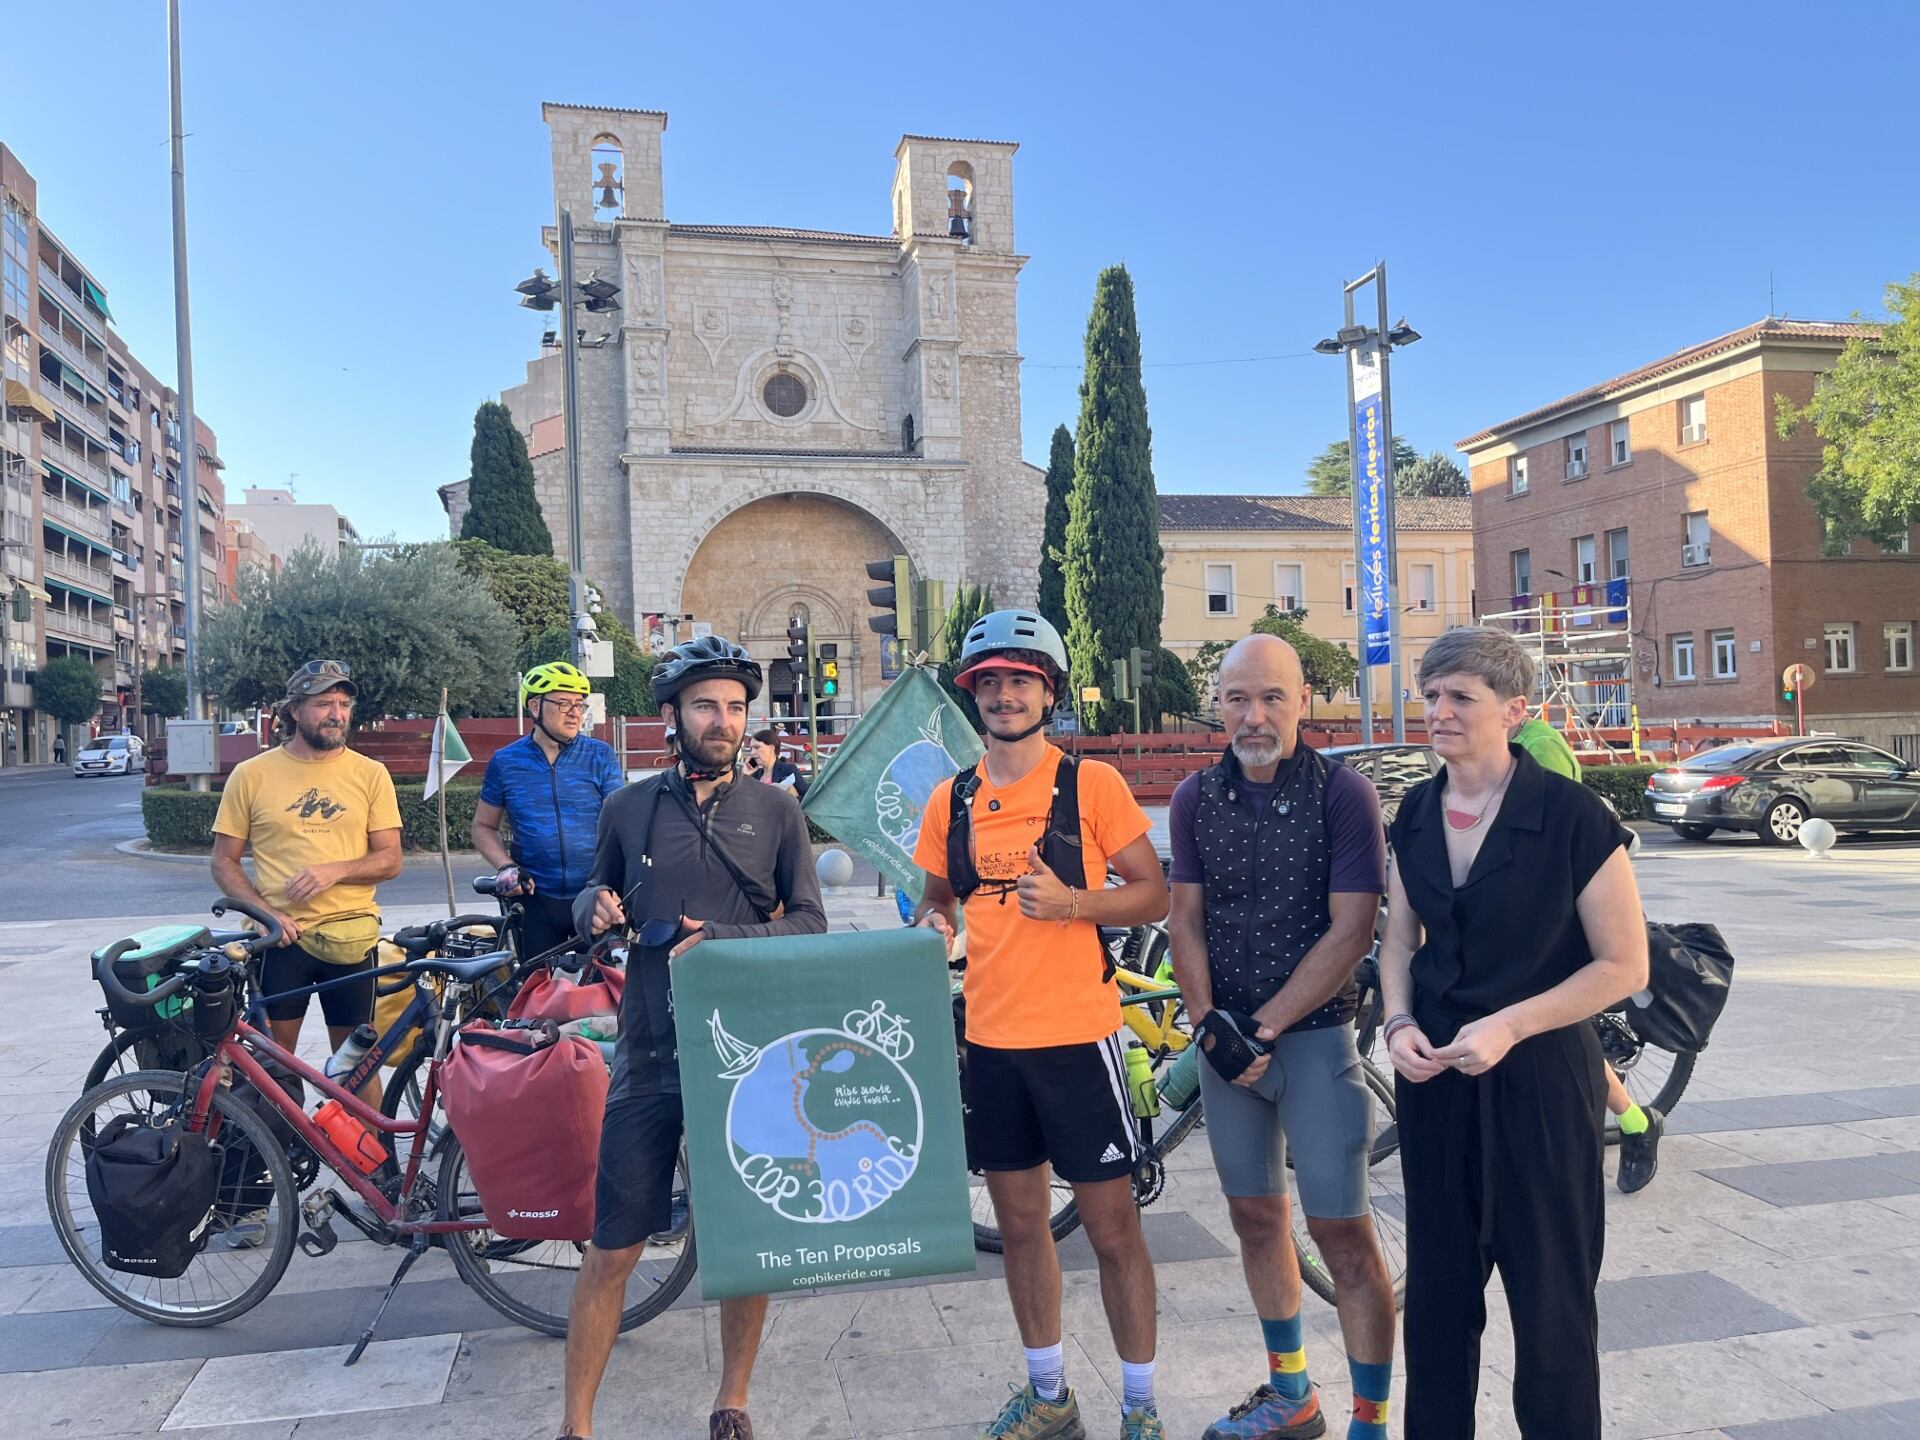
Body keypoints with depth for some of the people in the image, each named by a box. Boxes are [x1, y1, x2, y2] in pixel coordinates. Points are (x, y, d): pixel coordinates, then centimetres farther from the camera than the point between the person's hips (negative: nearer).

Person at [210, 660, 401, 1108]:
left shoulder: (370, 774, 2)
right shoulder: (251, 775, 1)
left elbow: (389, 859, 1)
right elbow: (224, 862, 5)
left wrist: (335, 871, -17)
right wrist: (264, 910, -11)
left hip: (348, 935, 0)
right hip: (279, 936, 0)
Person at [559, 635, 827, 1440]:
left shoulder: (774, 811, 2)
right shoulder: (629, 808, 5)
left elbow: (810, 922, 0)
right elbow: (594, 900, 16)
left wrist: (724, 940, -16)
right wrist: (596, 908, -7)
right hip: (650, 1057, 0)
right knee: (613, 1249, 2)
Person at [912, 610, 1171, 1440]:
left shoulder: (1091, 784, -7)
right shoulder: (951, 800, 5)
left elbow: (1153, 896, -5)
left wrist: (1070, 902, -21)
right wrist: (931, 926, -6)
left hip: (1076, 1036, -4)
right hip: (989, 1042, 4)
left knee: (1112, 1226, 6)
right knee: (1020, 1224, 16)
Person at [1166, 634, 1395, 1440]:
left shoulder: (1343, 794, -10)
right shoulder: (1196, 799, 3)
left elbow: (1350, 933, -14)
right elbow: (1186, 919, 3)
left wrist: (1264, 1028, -15)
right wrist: (1210, 1024, -10)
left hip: (1311, 1036, -5)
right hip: (1224, 1038, 5)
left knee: (1341, 1231, -2)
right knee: (1256, 1218, 15)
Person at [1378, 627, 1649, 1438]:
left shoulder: (1570, 815, -14)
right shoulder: (1416, 816, 3)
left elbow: (1624, 964, -11)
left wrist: (1509, 1026, -19)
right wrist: (1398, 1023, -5)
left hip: (1540, 1078, -5)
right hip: (1433, 1074, 5)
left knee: (1549, 1291, 8)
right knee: (1437, 1283, 16)